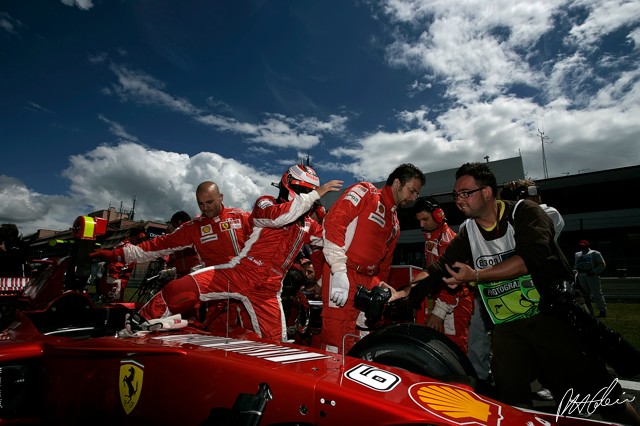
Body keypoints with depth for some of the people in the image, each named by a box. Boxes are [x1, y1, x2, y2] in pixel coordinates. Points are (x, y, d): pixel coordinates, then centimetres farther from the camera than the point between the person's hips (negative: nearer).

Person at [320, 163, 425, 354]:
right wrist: (339, 270, -23)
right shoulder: (365, 191, -1)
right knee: (338, 344, -6)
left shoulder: (395, 224, 24)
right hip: (342, 274, -8)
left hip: (369, 282, 9)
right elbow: (334, 220, -16)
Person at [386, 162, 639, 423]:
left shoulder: (524, 212, -6)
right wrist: (404, 292, -9)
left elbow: (530, 258, -23)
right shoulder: (466, 233, 7)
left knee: (595, 390, 1)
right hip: (506, 326, 3)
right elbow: (440, 268, 3)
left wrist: (476, 276, -24)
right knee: (512, 400, -3)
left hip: (552, 315, -3)